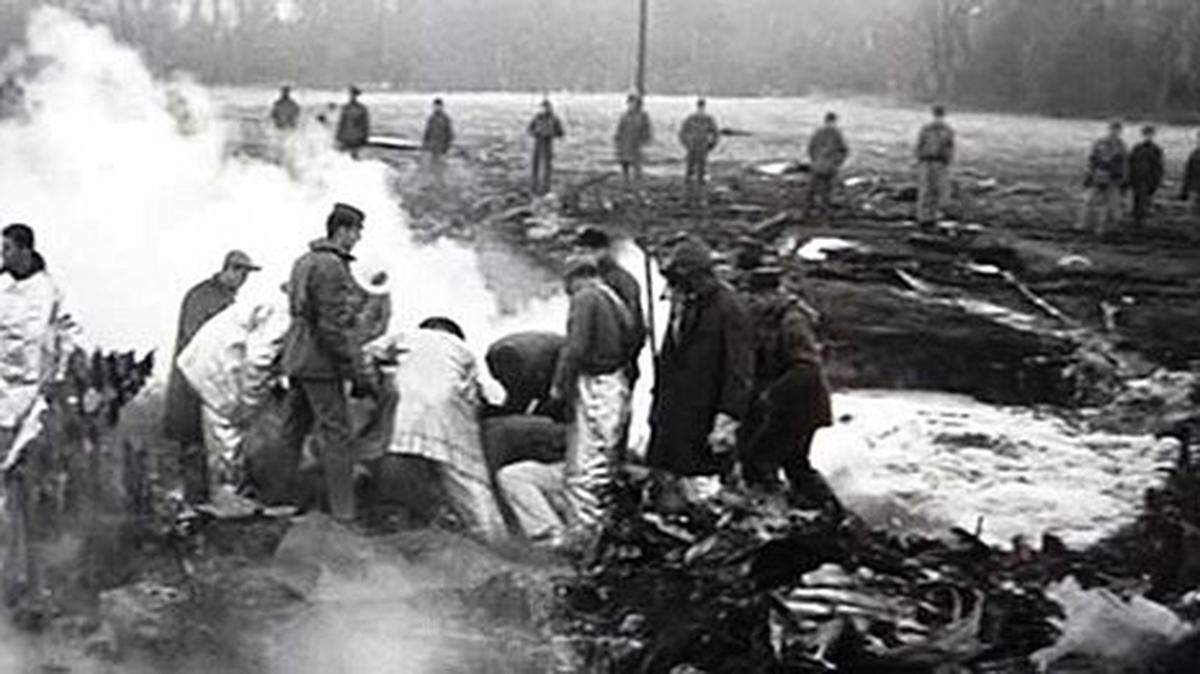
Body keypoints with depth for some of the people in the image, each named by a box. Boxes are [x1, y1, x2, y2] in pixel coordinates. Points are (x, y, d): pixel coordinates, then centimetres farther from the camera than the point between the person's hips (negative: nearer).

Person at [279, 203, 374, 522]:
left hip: (296, 357, 10)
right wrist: (359, 373, -17)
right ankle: (343, 513, -6)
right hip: (321, 362, -10)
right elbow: (336, 326, -21)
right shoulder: (332, 267, -16)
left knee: (292, 429, 15)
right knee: (335, 432, -7)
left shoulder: (303, 262, 15)